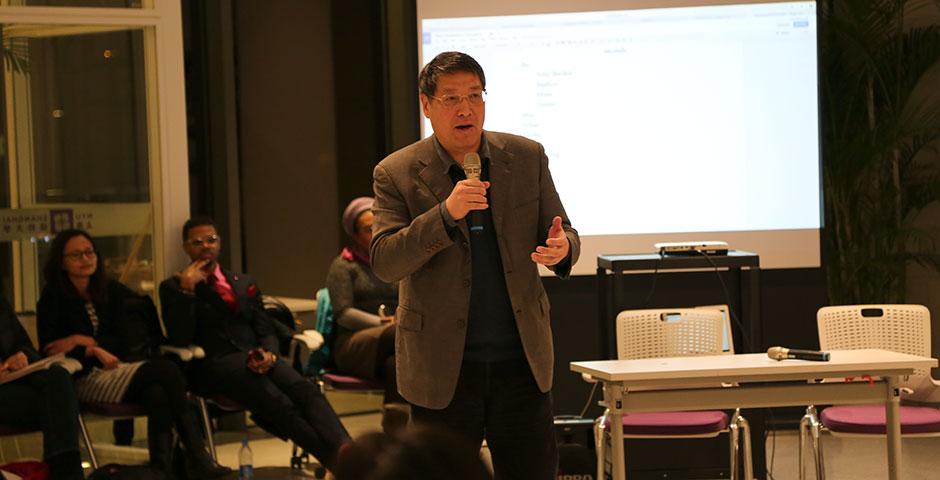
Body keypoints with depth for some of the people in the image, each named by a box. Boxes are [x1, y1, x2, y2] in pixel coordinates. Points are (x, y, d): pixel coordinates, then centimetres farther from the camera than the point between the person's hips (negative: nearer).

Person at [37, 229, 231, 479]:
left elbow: (127, 341, 9)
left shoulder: (111, 290, 15)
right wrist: (94, 351, -14)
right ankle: (196, 456, -31)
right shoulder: (52, 299, 3)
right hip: (87, 378, -4)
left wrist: (85, 341, -7)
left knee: (157, 393, -34)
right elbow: (50, 351, -2)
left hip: (124, 367, 4)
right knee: (166, 371, -30)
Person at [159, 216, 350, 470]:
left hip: (255, 357, 4)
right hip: (215, 364, -4)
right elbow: (180, 339, -2)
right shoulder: (173, 287, 12)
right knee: (278, 403, -34)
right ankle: (335, 461, -43)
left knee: (306, 390, -30)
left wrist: (269, 354, -6)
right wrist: (186, 290, -9)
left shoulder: (244, 283, 26)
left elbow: (266, 332, 17)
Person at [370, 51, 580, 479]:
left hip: (522, 361, 2)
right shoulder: (396, 174, -4)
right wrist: (446, 213, -27)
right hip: (443, 367, -2)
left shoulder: (526, 158, 5)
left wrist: (561, 247, -17)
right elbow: (384, 262, -13)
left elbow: (563, 235, 9)